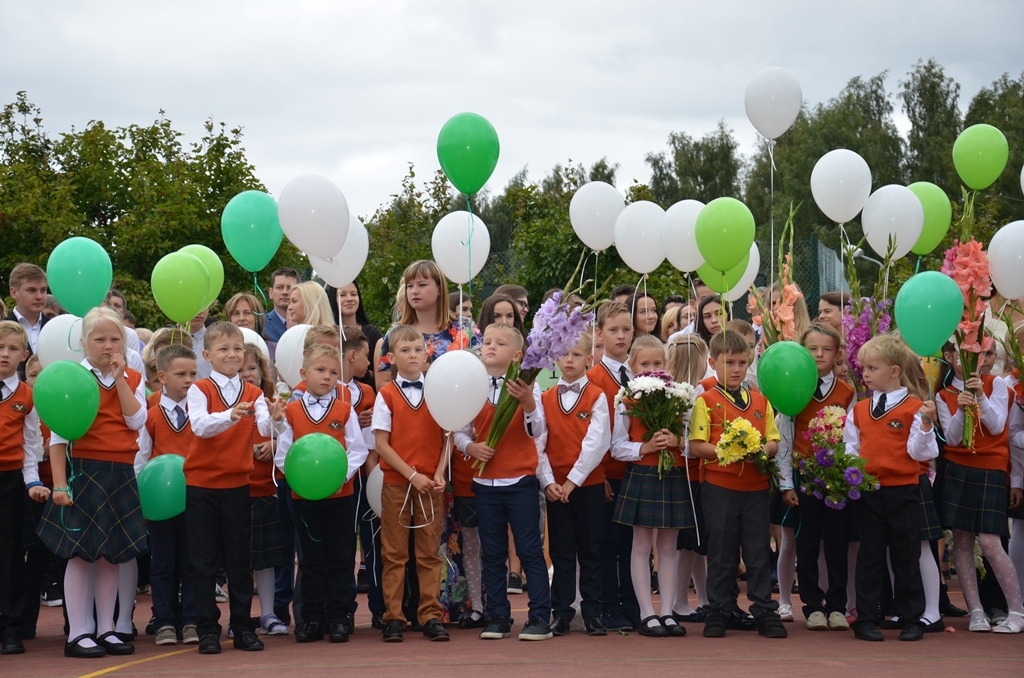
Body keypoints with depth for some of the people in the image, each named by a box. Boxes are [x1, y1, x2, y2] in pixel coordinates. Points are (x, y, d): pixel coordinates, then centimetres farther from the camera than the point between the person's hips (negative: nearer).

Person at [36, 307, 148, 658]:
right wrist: (59, 484, -14)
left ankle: (105, 630, 17)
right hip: (83, 473, -4)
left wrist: (119, 378, -10)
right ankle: (77, 634, 1)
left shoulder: (133, 380, 9)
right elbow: (59, 435, -8)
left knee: (111, 554, 9)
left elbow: (136, 421, -8)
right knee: (81, 553, -3)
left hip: (121, 475, 5)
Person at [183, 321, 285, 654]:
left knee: (240, 558, 7)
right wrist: (230, 415, -41)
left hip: (237, 485, 3)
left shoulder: (253, 393, 3)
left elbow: (264, 428, -13)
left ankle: (242, 627, 15)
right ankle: (207, 629, 9)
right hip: (201, 485, -3)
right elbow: (200, 426, -23)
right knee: (205, 560, 3)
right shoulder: (199, 389, -5)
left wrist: (274, 418, -37)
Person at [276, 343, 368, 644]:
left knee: (340, 559, 4)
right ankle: (312, 619, 14)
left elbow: (358, 450, -1)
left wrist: (342, 475, -16)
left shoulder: (345, 411, 1)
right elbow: (283, 453, 3)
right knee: (311, 560, 8)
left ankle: (339, 619, 10)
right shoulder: (292, 412, 2)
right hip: (303, 496, 1)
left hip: (340, 495, -1)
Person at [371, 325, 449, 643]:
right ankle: (393, 618, 7)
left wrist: (439, 474, -8)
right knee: (394, 554, 3)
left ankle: (431, 616, 9)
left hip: (430, 484, 2)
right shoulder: (386, 395, -1)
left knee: (430, 553, 4)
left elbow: (447, 437, 6)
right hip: (396, 482, -2)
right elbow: (381, 443, -5)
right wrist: (412, 475, -11)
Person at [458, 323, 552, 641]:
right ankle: (497, 617, 16)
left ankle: (541, 617, 2)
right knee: (492, 554, 8)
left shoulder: (527, 387, -4)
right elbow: (460, 432, 9)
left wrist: (528, 402, -28)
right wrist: (470, 447, -12)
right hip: (485, 482, 3)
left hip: (520, 481, -3)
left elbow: (537, 430, -12)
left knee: (530, 550, -2)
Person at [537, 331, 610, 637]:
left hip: (588, 484, -2)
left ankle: (592, 612, 11)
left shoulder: (597, 397, -1)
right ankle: (561, 613, 11)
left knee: (590, 550, 4)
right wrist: (548, 482, -11)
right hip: (555, 487, 2)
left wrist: (573, 480, -15)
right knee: (561, 551, 6)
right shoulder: (545, 399, 8)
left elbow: (596, 443, -10)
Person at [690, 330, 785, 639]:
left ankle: (765, 612, 12)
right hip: (720, 486, -3)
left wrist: (762, 451, -13)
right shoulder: (706, 400, -1)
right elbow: (696, 445, -7)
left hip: (756, 487, 3)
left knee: (758, 552, 6)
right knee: (721, 553, 5)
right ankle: (719, 612, 14)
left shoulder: (760, 400, 11)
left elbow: (773, 441, 9)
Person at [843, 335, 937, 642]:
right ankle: (866, 619, 13)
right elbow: (851, 448, 15)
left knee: (906, 556, 6)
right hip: (867, 491, 3)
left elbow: (919, 452, -7)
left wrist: (926, 424, -21)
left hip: (903, 491, -3)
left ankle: (911, 620, 15)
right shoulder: (858, 411, 9)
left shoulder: (914, 408, -4)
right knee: (869, 556, 8)